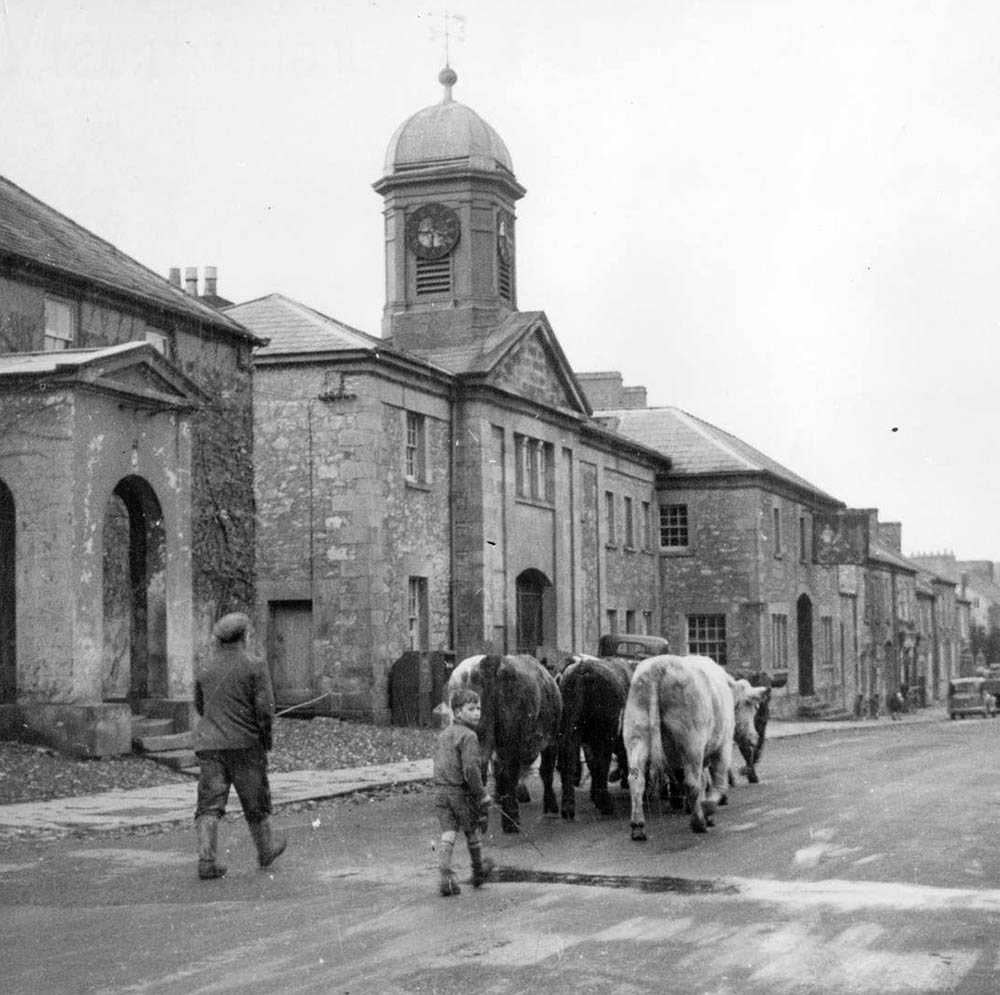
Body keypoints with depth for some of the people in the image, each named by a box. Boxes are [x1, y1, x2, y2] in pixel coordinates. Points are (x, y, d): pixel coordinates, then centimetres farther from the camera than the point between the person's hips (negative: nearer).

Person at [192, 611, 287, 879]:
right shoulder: (255, 667, -8)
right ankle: (265, 850, 30)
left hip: (209, 744, 3)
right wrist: (265, 735, 3)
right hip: (245, 744, -3)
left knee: (209, 804, 2)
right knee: (255, 800, 13)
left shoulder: (203, 669, 6)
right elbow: (265, 708, -12)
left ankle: (206, 858, -11)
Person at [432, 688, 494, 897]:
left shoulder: (443, 734, 12)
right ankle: (478, 872, 33)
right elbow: (470, 769, -22)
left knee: (447, 835, 2)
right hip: (462, 792, -6)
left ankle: (446, 876, -11)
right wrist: (481, 795, -15)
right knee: (473, 832, 14)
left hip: (440, 790, 6)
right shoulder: (468, 736, -14)